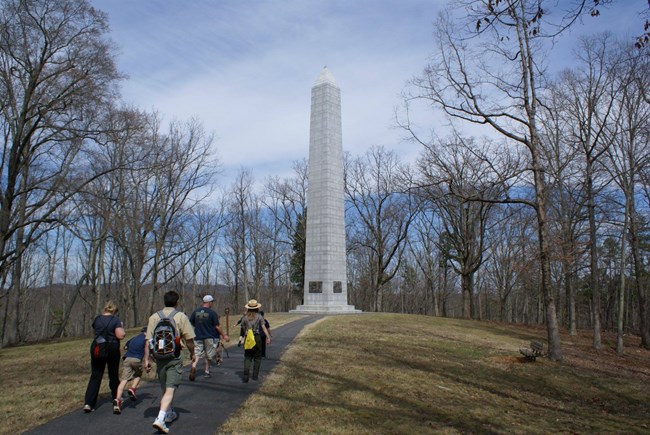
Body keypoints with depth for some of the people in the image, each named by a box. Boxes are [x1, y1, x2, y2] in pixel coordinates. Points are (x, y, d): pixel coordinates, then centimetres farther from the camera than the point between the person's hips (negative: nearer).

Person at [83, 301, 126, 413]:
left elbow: (96, 331, 16)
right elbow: (120, 335, -15)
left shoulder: (97, 319, 3)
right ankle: (116, 399, 25)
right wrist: (121, 327, 3)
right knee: (113, 375, 12)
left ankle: (88, 403, -6)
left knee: (95, 376, 5)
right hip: (112, 349, -2)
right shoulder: (115, 320, -9)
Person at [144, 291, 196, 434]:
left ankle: (169, 414, 37)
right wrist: (192, 353, 10)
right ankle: (160, 419, -17)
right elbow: (189, 339, -6)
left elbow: (148, 340, -1)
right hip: (174, 358, -4)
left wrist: (146, 359, 4)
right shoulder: (181, 316, -6)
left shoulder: (154, 317, 3)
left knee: (164, 388, 20)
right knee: (170, 390, -4)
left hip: (159, 357, 4)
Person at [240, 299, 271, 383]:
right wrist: (268, 337, -12)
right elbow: (263, 327, -9)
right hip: (257, 338, -1)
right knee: (257, 358, 14)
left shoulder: (245, 317, 3)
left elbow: (244, 329, 7)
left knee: (247, 358, 7)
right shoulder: (259, 316, -2)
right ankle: (255, 376, 16)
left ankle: (246, 375, -11)